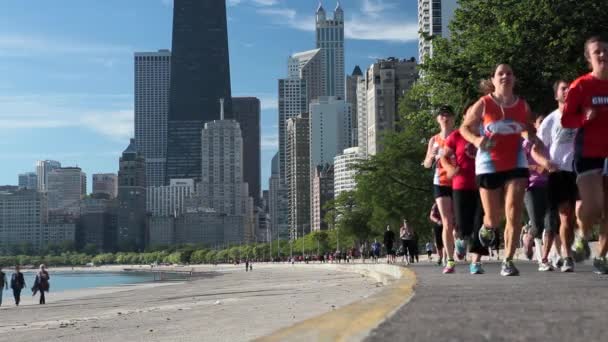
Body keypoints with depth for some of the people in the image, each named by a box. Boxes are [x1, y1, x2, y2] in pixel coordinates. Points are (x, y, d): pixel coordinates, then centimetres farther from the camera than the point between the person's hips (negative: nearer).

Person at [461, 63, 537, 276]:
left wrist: (532, 138, -3)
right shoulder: (483, 104, -7)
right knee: (494, 218, 6)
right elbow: (465, 127, 2)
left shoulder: (523, 106, 1)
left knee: (514, 214, -13)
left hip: (516, 163, 2)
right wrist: (476, 140, -18)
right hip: (489, 164, -1)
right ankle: (487, 227, 46)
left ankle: (508, 262, -7)